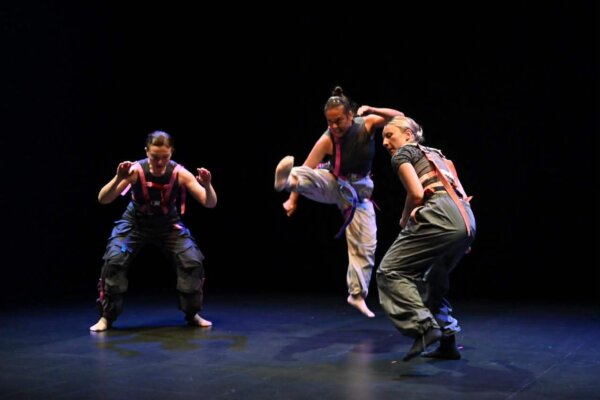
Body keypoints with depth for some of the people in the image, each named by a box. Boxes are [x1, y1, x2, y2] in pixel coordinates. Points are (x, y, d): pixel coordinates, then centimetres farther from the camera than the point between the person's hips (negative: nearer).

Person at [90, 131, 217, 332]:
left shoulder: (180, 173, -25)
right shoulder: (136, 170, -28)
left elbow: (210, 204, -25)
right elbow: (103, 200, -31)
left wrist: (207, 186, -47)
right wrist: (118, 179, -49)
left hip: (168, 224, 1)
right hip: (135, 222, -1)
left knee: (193, 261, -14)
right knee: (114, 259, -21)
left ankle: (192, 314, 7)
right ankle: (107, 316, -4)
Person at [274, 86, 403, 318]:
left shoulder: (366, 123, -17)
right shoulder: (327, 140, -22)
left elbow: (399, 118, -15)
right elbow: (306, 170, -24)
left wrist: (372, 110, -31)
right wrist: (293, 199, -30)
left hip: (358, 190, 2)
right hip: (333, 184, -2)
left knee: (365, 245, 2)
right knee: (299, 174, -35)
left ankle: (357, 295, 15)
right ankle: (288, 181, -72)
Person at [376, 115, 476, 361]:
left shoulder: (402, 154, 8)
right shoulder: (434, 155, 32)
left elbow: (416, 194, -7)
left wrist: (405, 220, 11)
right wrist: (463, 240, 24)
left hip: (441, 217, -8)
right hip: (466, 221, 8)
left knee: (391, 270, -5)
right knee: (432, 281, 23)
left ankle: (424, 327, -22)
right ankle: (448, 343, 18)